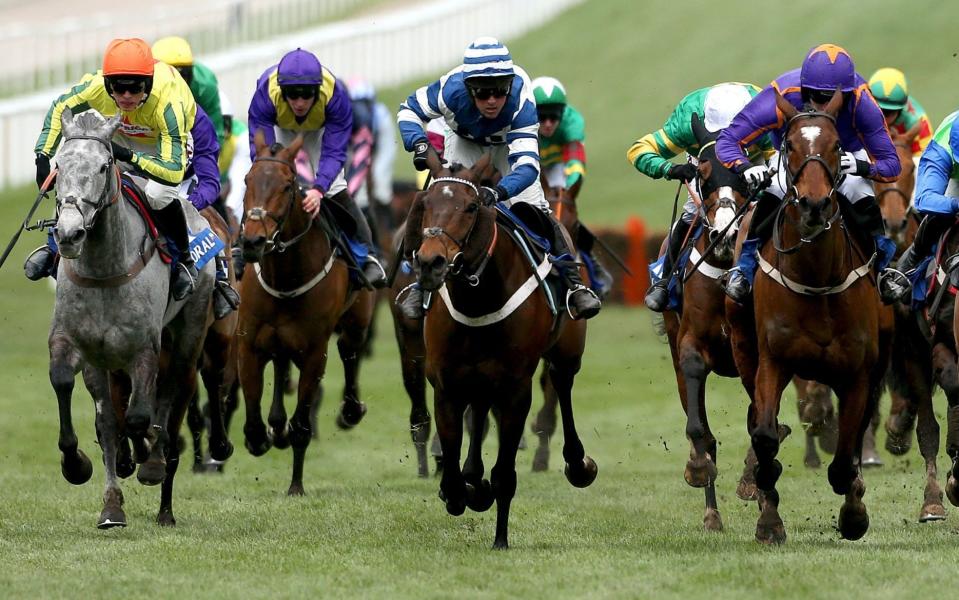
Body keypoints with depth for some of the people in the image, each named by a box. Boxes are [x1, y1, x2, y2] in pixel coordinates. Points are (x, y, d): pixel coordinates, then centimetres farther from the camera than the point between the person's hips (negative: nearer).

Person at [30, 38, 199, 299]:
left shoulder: (168, 104, -43)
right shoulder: (95, 88, -33)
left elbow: (173, 170, -45)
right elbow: (59, 109, -9)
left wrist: (130, 157, -57)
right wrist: (43, 156, -18)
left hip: (164, 142, -4)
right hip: (119, 137, 4)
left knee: (158, 193, -31)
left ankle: (185, 260, -5)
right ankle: (55, 246, 18)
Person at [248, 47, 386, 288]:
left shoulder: (335, 94, -41)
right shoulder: (265, 94, -43)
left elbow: (334, 152, -39)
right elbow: (260, 150, -41)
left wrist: (319, 189, -57)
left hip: (319, 129, -1)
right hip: (280, 128, 1)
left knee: (335, 188, -13)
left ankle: (367, 257, -8)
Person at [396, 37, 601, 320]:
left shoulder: (520, 102, -44)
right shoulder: (452, 89, -40)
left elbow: (527, 165, -50)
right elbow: (409, 109, -19)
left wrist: (498, 192, -68)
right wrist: (419, 144, -38)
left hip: (509, 142, -1)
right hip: (465, 141, 1)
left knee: (533, 208, -15)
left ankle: (572, 283, -5)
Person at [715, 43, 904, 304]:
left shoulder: (860, 101, -37)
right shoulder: (781, 97, -38)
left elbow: (891, 165, -33)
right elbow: (726, 141, -33)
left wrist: (861, 166, -54)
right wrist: (745, 168, -54)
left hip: (848, 154, 0)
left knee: (860, 194, -27)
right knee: (774, 195, -27)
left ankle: (883, 265, -3)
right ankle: (745, 266, -6)